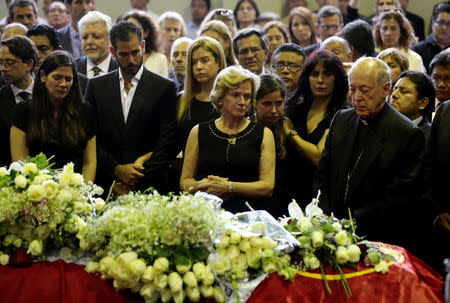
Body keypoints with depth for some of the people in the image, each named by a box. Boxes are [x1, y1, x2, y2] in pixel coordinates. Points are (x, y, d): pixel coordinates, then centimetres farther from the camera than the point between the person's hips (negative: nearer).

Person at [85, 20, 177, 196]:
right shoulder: (97, 86, 11)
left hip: (148, 188, -1)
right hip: (105, 188, 2)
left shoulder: (165, 88, 3)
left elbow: (167, 143, -2)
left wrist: (134, 183, -8)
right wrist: (116, 169, -8)